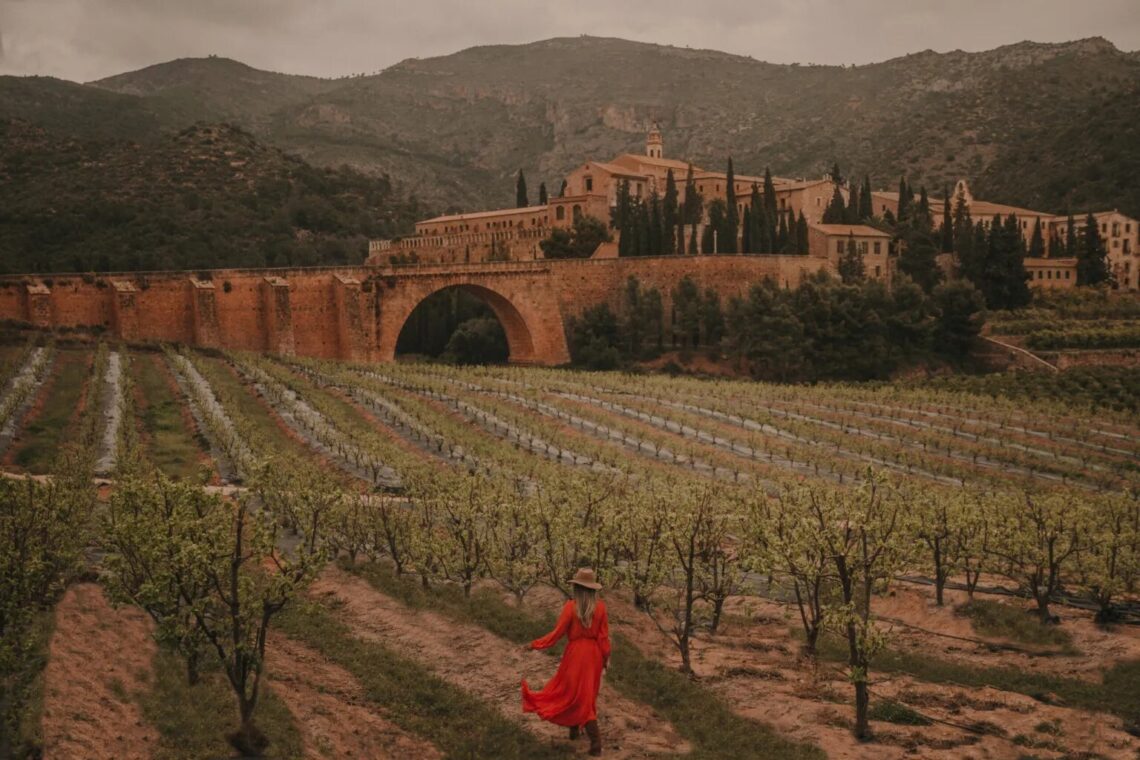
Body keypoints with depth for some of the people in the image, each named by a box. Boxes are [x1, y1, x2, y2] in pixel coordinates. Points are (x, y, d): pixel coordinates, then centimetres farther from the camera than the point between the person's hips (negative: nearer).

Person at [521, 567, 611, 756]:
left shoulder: (571, 606, -17)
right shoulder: (600, 606, -7)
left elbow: (557, 633, -15)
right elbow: (604, 635, -4)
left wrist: (535, 644, -5)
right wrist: (606, 657, 8)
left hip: (576, 653, -4)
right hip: (594, 653, 4)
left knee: (577, 694, 5)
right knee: (587, 693, 21)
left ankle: (596, 743, 0)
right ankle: (574, 729, 36)